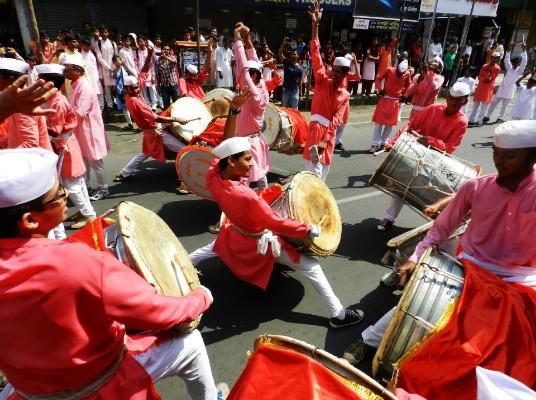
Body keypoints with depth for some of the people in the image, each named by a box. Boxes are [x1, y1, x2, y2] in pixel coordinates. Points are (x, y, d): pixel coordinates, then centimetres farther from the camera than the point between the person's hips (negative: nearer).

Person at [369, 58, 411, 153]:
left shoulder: (407, 74, -4)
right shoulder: (389, 70, -9)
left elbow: (407, 86, 11)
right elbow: (378, 79, 2)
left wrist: (404, 96, 0)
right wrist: (380, 89, -9)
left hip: (396, 102, 1)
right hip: (385, 99, -1)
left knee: (389, 124, 7)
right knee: (378, 122, -2)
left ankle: (383, 143, 18)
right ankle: (375, 144, 3)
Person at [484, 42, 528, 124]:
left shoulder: (519, 70, 3)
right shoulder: (509, 68, 12)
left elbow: (524, 62, -9)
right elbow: (506, 60, 3)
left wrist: (524, 50, -15)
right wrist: (509, 50, -7)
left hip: (510, 90, -3)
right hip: (502, 88, 3)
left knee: (504, 106, 3)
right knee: (494, 103, 5)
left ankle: (500, 118, 9)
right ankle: (487, 116, 10)